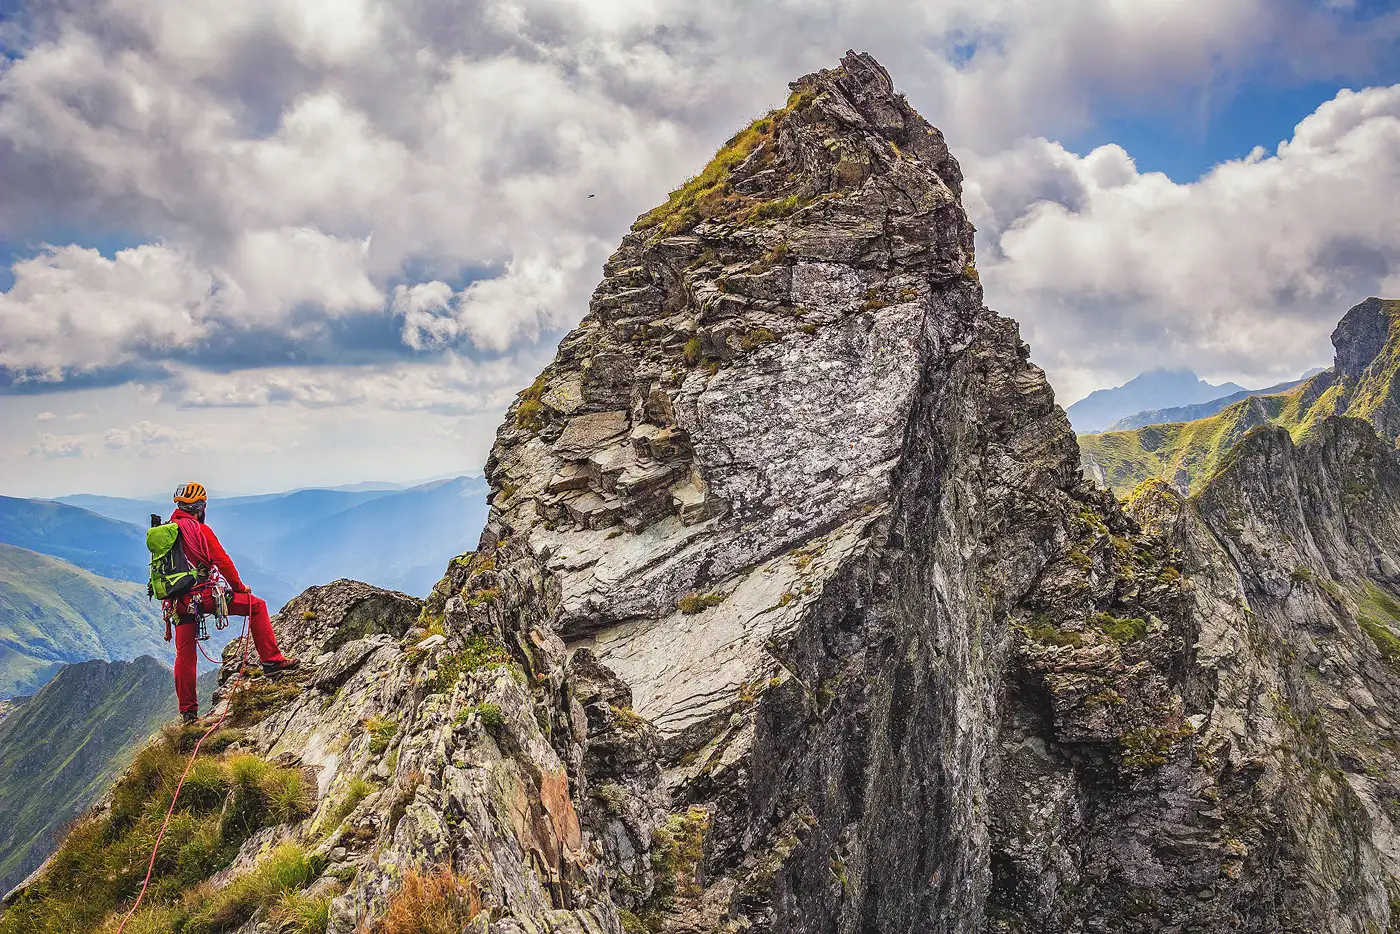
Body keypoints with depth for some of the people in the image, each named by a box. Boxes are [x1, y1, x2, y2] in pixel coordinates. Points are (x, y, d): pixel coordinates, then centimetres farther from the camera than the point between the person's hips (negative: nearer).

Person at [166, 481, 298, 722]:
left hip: (180, 602, 7)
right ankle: (271, 659, 1)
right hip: (204, 595, -7)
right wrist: (239, 587, 3)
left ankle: (188, 711, 16)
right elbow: (222, 561, -10)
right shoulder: (199, 529, -7)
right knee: (256, 605, 6)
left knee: (184, 655, 12)